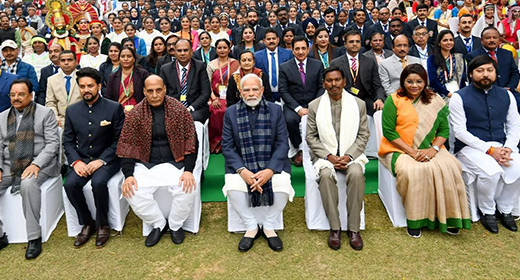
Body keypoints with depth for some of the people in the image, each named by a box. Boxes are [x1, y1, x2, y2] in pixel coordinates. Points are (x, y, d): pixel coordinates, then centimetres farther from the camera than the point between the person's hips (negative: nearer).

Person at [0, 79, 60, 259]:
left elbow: (53, 143, -5)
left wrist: (36, 164, -18)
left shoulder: (45, 113, 3)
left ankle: (34, 237, -25)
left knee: (28, 184, -35)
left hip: (38, 164, -5)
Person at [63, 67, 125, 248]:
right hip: (81, 160, 4)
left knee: (98, 182, -31)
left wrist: (101, 160, -17)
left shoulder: (114, 108, -4)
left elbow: (119, 139, -7)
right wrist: (76, 161, -10)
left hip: (107, 159, -4)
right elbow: (68, 140, 8)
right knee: (70, 184, -23)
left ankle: (102, 224, -7)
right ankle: (86, 223, 0)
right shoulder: (72, 111, 8)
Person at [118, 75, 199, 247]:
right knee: (132, 193, -23)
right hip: (146, 165, 1)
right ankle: (158, 224, 5)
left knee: (188, 189, -27)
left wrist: (188, 170, -15)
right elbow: (126, 146, 1)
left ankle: (175, 225, 5)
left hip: (175, 162, -1)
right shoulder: (135, 114, 0)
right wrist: (128, 175, -13)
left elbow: (191, 141, -3)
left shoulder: (179, 110, -3)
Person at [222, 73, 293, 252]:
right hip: (241, 164, 0)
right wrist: (242, 170, -19)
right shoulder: (231, 112, 4)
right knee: (233, 187, -28)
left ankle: (268, 227, 1)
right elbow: (227, 146, -2)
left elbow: (282, 144, -2)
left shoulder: (275, 110, 4)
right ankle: (251, 227, -1)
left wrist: (270, 170, -18)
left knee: (282, 185, -27)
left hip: (271, 164, 0)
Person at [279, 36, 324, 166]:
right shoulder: (284, 67, 4)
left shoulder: (318, 65, 9)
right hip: (293, 106, -1)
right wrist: (298, 108, -15)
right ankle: (297, 149, -7)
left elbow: (322, 87, 5)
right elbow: (283, 91, -3)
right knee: (289, 120, -33)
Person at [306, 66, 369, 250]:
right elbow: (311, 137, 1)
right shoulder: (314, 106, 4)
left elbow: (363, 135, 4)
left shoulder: (359, 104, 5)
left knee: (356, 174, -32)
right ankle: (334, 227, -19)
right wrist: (329, 156, -12)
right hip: (325, 155, 0)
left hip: (351, 154, 1)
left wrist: (348, 156, -11)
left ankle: (353, 228, -18)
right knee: (326, 175, -32)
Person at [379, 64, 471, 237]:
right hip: (399, 150, -3)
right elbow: (388, 131, -7)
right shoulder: (394, 100, 0)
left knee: (449, 167, -25)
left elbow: (444, 129, 8)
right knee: (413, 171, -33)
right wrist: (411, 152, -14)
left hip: (429, 150, 3)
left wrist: (433, 148, -12)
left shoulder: (435, 101, 11)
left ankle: (447, 216, -8)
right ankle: (414, 219, -15)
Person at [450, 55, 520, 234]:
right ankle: (487, 212, -2)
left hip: (499, 146, 5)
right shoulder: (459, 98, -5)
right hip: (470, 147, -4)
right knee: (491, 171, -30)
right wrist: (489, 150, -17)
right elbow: (460, 131, -11)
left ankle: (505, 210, 5)